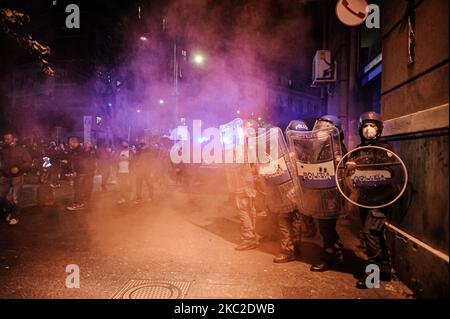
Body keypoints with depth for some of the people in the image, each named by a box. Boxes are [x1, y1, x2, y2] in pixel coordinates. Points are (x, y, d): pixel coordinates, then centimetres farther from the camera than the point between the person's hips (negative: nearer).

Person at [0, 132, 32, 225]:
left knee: (15, 199, 0)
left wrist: (18, 168, -20)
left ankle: (15, 216, 17)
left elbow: (29, 163, -7)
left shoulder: (21, 150, -1)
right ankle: (10, 210, 26)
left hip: (17, 177, -4)